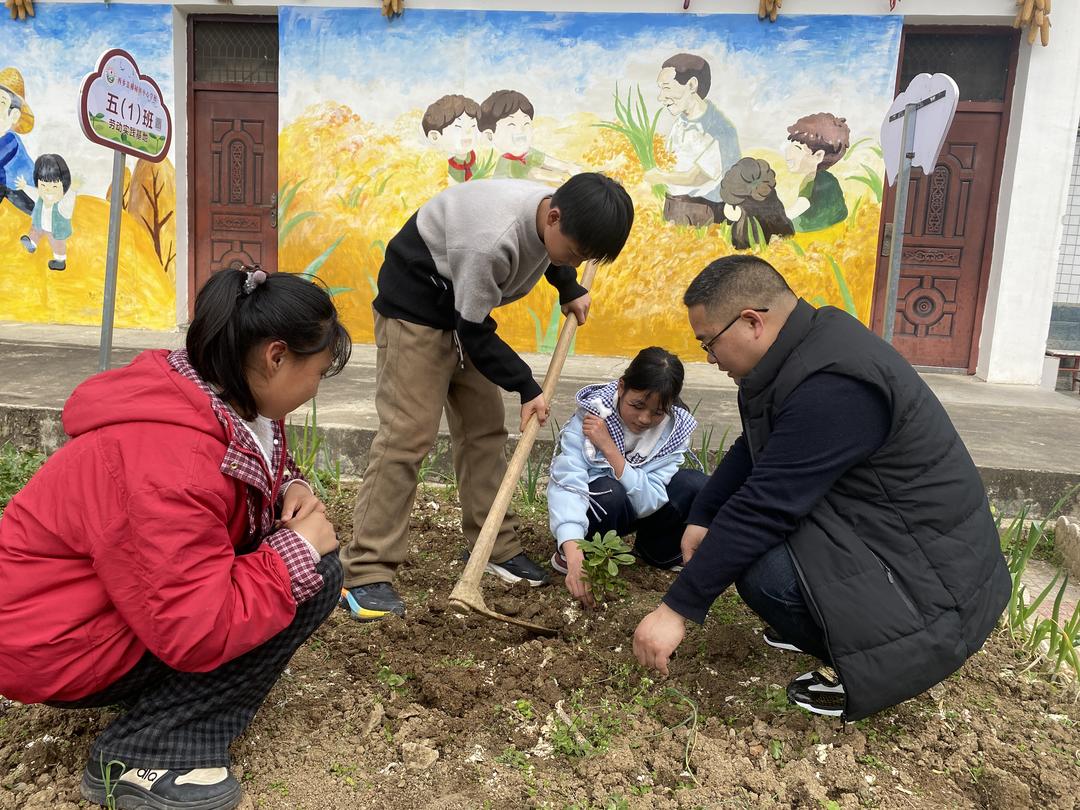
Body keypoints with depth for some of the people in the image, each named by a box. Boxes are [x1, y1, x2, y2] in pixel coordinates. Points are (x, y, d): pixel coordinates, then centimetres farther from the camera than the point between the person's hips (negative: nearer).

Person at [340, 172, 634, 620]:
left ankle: (495, 546, 19)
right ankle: (366, 572, -8)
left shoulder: (557, 214, -11)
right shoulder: (492, 240, -36)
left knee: (485, 426, 7)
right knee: (408, 432, -14)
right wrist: (527, 388, -16)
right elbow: (476, 333, -25)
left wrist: (571, 289, 5)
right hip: (415, 305, -8)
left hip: (465, 309, 8)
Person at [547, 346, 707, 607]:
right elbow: (567, 483, -39)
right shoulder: (592, 414, -27)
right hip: (594, 507, -3)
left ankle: (656, 550, 5)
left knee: (696, 485, -22)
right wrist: (575, 556, -53)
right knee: (609, 492, -37)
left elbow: (648, 501, -27)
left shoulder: (675, 429, -18)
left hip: (637, 512, 3)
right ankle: (568, 552, -8)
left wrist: (609, 447, -36)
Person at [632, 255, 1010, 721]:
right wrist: (701, 519, 6)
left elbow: (763, 507, -30)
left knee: (766, 575, -29)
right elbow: (751, 452, 12)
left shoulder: (832, 386, -30)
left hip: (931, 571, -9)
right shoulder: (804, 349, 1)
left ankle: (864, 666, -2)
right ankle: (827, 627, 15)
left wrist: (677, 609, -24)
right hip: (869, 519, 9)